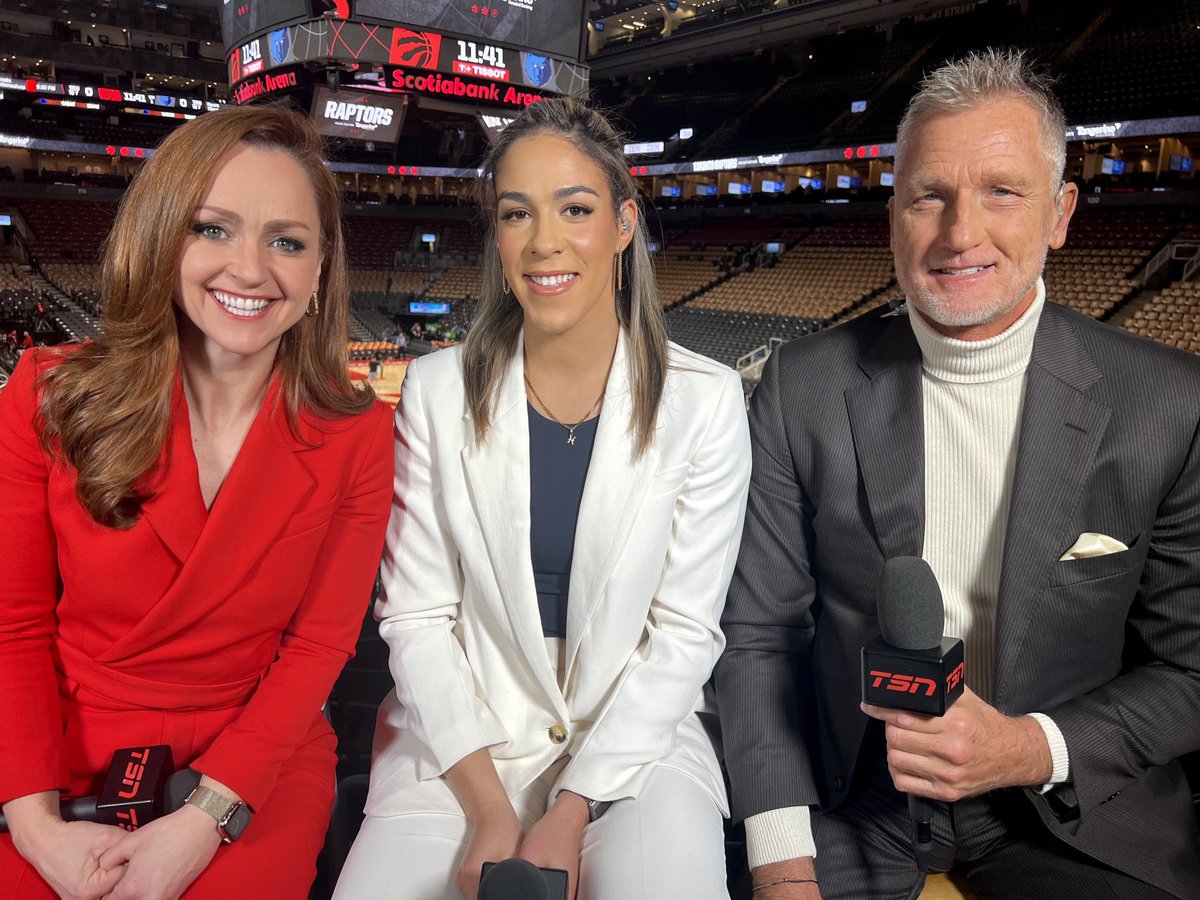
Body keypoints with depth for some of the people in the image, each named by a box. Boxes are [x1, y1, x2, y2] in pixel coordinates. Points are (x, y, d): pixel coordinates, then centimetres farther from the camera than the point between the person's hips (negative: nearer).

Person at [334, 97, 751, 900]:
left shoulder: (704, 401, -7)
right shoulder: (439, 392, -3)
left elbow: (684, 631, -6)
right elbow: (417, 614, -3)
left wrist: (572, 812, -12)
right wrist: (489, 808, -11)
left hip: (637, 738, 0)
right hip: (462, 743, 1)